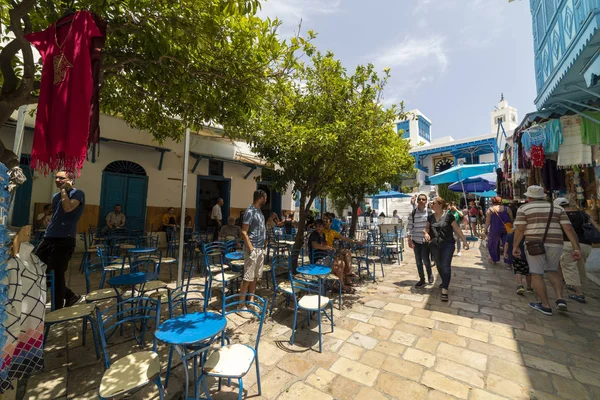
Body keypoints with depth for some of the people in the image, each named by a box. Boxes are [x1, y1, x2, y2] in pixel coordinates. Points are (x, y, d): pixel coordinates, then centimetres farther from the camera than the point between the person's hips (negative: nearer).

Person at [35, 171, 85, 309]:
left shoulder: (77, 193, -7)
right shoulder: (56, 196, 17)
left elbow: (68, 208, -25)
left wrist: (64, 190, -13)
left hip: (65, 239, -9)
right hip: (49, 237, 9)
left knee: (57, 274, -5)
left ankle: (57, 310, 11)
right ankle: (70, 295, 22)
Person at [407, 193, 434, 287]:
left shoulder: (430, 212, -3)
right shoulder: (413, 213, 1)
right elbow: (409, 226, 1)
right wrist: (409, 239, -4)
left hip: (426, 239, -2)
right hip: (416, 240, 2)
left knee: (425, 259, -10)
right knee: (418, 261, 8)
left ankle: (430, 273, 23)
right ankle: (422, 279, 25)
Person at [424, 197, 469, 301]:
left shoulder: (449, 216, -6)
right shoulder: (430, 217, 5)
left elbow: (457, 230, -2)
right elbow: (427, 228, 14)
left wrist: (464, 241, -4)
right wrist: (426, 233, -8)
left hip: (447, 245, -4)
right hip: (434, 245, 4)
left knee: (445, 266, -7)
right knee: (439, 265, 14)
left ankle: (444, 290, -6)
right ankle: (445, 282, 37)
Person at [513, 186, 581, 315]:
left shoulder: (524, 208, -2)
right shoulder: (557, 208, 10)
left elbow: (520, 229, -10)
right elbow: (569, 228, 1)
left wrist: (515, 246, -3)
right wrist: (576, 248, 1)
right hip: (555, 244, 5)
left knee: (536, 274, 5)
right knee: (552, 270, 23)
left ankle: (546, 306, 9)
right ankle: (560, 299, 10)